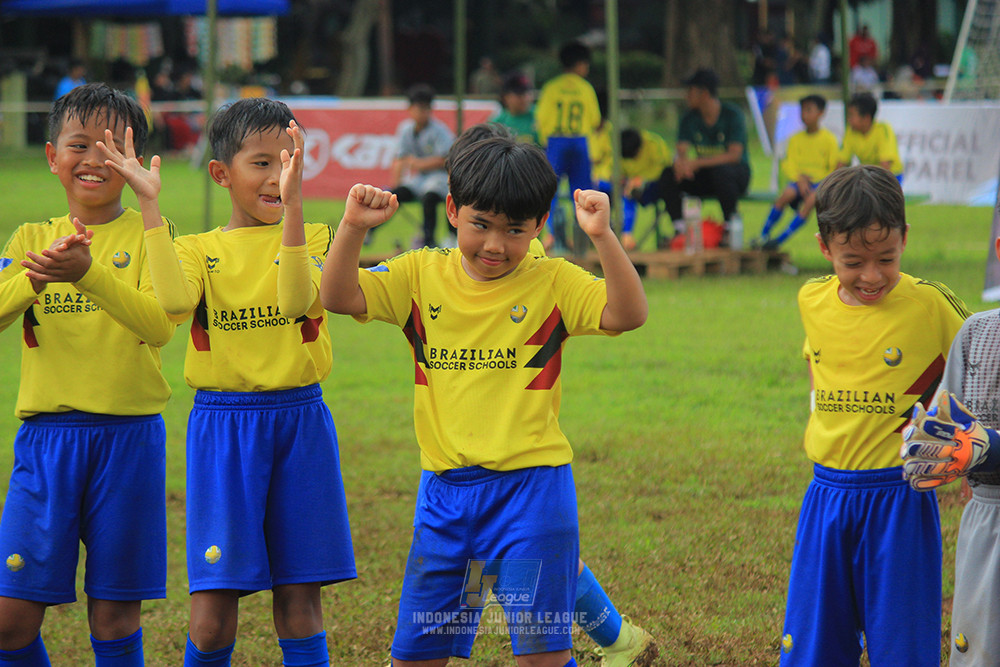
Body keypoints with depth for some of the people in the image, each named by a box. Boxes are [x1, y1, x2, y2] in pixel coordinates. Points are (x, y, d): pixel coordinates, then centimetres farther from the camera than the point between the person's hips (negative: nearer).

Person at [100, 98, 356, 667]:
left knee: (300, 600, 2)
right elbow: (175, 301, -20)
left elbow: (293, 300, -19)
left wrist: (292, 204, -28)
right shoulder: (199, 250, 4)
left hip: (300, 420, 0)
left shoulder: (313, 237, 3)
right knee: (213, 614, -4)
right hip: (223, 423, 0)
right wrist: (150, 204, -20)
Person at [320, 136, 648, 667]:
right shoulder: (421, 276, 3)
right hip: (445, 488, 3)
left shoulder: (554, 282, -4)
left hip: (531, 485, -3)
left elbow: (627, 314, -16)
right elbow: (339, 297, -3)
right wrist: (353, 227, -17)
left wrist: (602, 237, -27)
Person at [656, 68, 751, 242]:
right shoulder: (689, 119, 3)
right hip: (704, 178, 5)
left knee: (721, 171, -39)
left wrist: (696, 163, -31)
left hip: (738, 173, -4)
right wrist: (680, 162, -35)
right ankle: (680, 229, -17)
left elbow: (734, 155, -22)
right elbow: (681, 151, -7)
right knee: (668, 175, -20)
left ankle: (730, 227, -25)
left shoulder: (732, 114, -12)